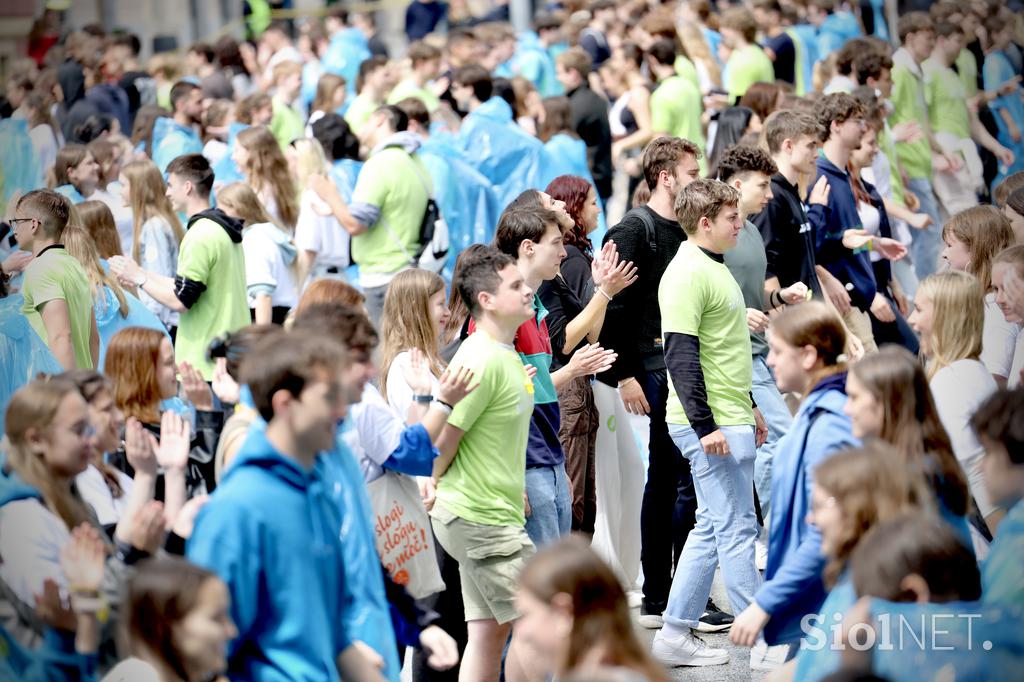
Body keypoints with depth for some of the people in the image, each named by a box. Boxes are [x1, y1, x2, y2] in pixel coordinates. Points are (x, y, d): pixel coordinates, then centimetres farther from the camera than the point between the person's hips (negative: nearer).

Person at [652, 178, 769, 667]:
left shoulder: (713, 268, 16)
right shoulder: (687, 274, -16)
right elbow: (680, 355, -21)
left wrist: (748, 406, 27)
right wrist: (706, 426, -24)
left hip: (730, 420, 10)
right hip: (711, 426, -10)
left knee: (712, 529, 13)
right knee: (736, 530, -5)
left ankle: (675, 636, 19)